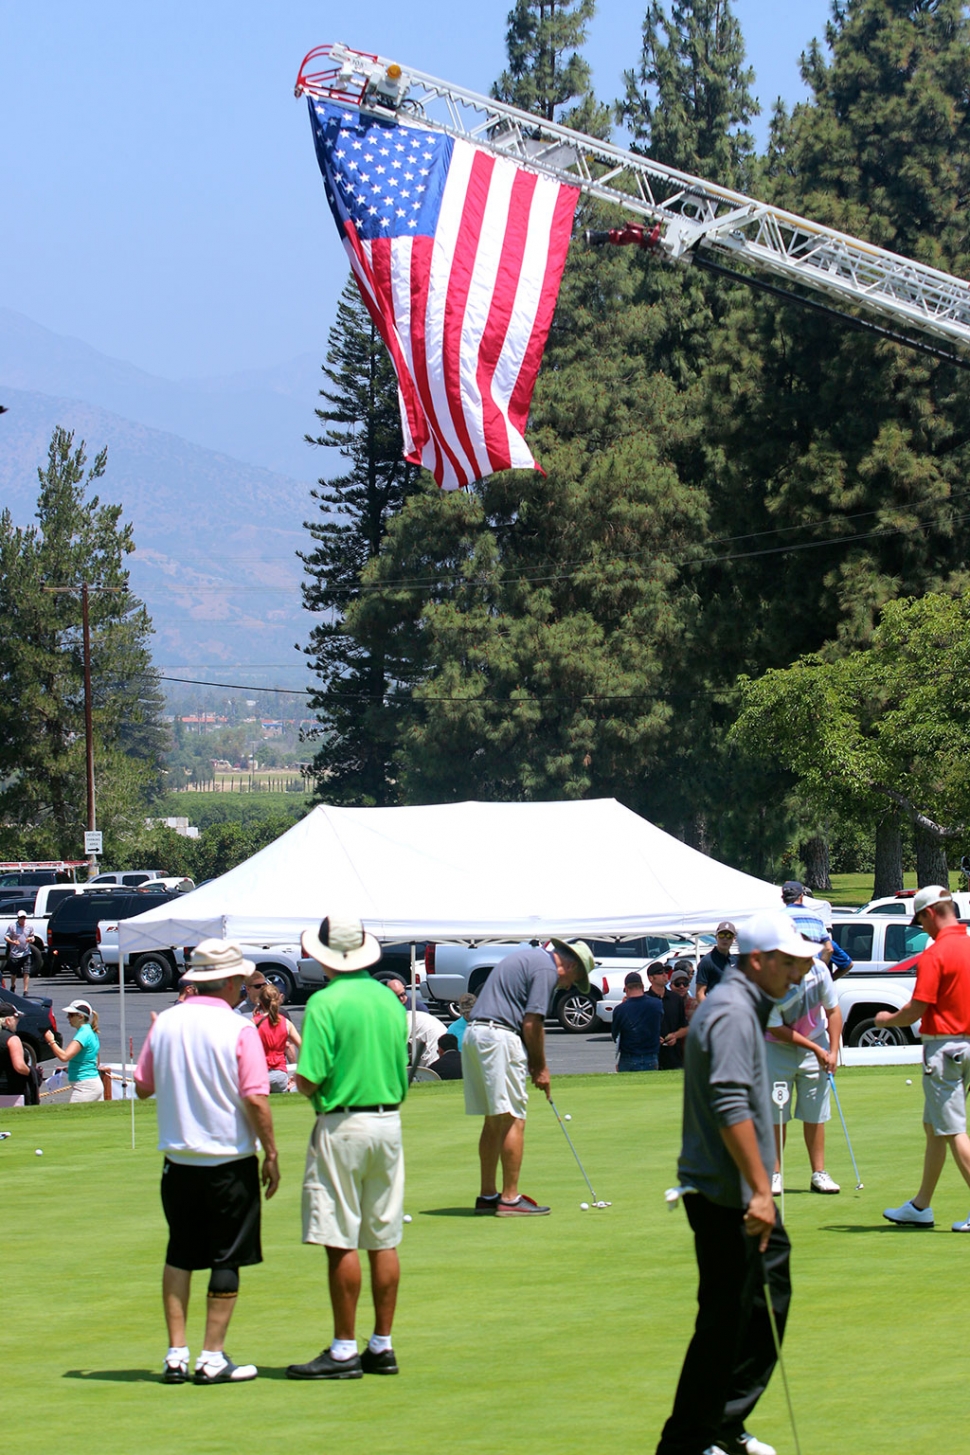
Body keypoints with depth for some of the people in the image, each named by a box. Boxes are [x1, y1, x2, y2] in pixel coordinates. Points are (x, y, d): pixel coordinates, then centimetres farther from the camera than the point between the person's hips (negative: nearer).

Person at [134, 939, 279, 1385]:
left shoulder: (165, 1023, 1)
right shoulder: (239, 1030, -12)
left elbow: (142, 1086, 9)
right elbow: (255, 1098, -15)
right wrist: (271, 1153, -6)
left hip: (177, 1160, 4)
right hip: (229, 1162, -4)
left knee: (180, 1254, 14)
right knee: (226, 1259, 3)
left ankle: (176, 1353, 9)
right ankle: (212, 1357, 3)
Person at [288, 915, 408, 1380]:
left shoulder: (326, 1002, -12)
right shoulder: (389, 999, 8)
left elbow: (308, 1081, -15)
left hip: (342, 1125, -7)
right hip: (389, 1122, 7)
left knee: (341, 1244, -4)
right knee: (384, 1241, 10)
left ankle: (344, 1350, -2)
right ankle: (382, 1346, 13)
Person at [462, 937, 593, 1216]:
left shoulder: (529, 958, 23)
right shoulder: (547, 969, -7)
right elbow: (532, 1022, -13)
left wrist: (533, 1062, 16)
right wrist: (540, 1068, 0)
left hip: (474, 1034, 10)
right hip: (499, 1037, -10)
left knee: (494, 1122, 14)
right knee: (513, 1119, -6)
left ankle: (487, 1195, 16)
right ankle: (510, 1198, -6)